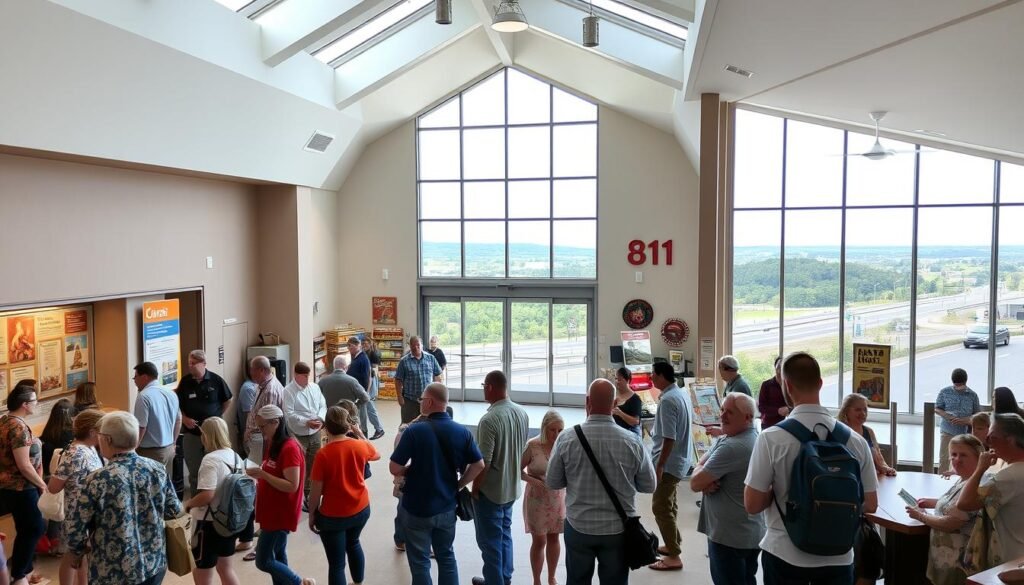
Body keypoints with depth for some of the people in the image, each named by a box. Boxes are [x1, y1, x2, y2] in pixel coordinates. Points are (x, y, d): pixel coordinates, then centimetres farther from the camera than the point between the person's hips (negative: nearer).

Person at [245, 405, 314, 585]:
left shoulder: (289, 448, -22)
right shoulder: (272, 444, 6)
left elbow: (292, 486, -25)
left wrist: (262, 474, -26)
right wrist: (259, 475, -1)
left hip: (281, 513, -9)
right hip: (272, 510, 9)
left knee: (263, 561, -2)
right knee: (277, 555, 17)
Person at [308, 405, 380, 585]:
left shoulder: (323, 454, -21)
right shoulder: (360, 445, -10)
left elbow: (316, 491, -14)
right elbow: (377, 455, 14)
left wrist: (312, 514, 1)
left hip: (332, 516, -5)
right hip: (361, 509, 5)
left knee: (336, 563, 6)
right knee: (353, 543, 32)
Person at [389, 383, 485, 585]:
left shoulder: (415, 430, -19)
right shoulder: (462, 431, -6)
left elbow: (395, 469, -18)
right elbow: (478, 465, -1)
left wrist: (411, 469, 3)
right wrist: (458, 485, 8)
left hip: (417, 508, -4)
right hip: (447, 506, 4)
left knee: (420, 561, 13)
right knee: (446, 555, 22)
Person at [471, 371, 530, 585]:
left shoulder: (489, 419, -26)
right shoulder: (522, 413, -3)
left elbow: (484, 462, -24)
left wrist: (474, 489, -11)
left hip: (490, 491, -8)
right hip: (512, 488, 8)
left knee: (490, 541, 7)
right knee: (505, 535, 22)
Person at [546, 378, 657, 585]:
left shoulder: (566, 439, -14)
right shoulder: (633, 442, -14)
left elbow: (552, 482, -2)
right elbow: (649, 486, -1)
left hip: (578, 527, 0)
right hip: (618, 529, 0)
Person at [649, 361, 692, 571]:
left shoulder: (667, 401, -24)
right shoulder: (682, 394, 6)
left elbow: (669, 438, -26)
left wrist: (659, 466, -22)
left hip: (669, 462, -10)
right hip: (679, 459, 10)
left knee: (661, 508, -2)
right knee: (669, 505, 22)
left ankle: (674, 557, 3)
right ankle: (673, 544, 34)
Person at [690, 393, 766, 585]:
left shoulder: (731, 447, -26)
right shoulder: (727, 438, 7)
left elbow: (694, 483, -23)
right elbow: (700, 465, 7)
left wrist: (704, 481, -1)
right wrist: (706, 482, -13)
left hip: (729, 535, -10)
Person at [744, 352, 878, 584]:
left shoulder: (771, 438, -17)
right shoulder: (855, 440, -7)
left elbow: (752, 504, -13)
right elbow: (870, 504, 0)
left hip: (784, 556, -2)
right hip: (838, 557, 2)